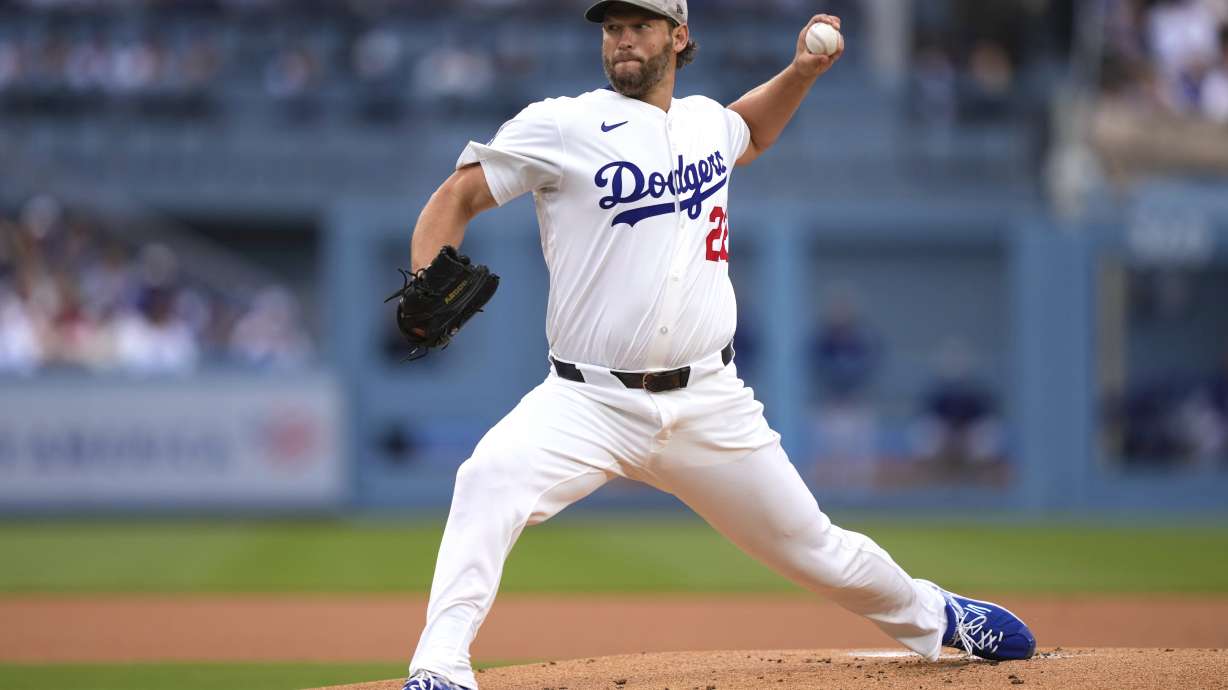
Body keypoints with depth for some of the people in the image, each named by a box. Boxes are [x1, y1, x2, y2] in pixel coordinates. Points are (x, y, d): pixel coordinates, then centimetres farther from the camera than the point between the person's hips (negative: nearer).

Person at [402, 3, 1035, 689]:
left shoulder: (707, 121, 12)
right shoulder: (561, 126, -3)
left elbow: (750, 131, 38)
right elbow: (458, 197, -5)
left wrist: (803, 72, 22)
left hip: (709, 407, 3)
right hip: (590, 401, -3)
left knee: (816, 548, 11)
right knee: (490, 480, -32)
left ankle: (935, 616, 38)